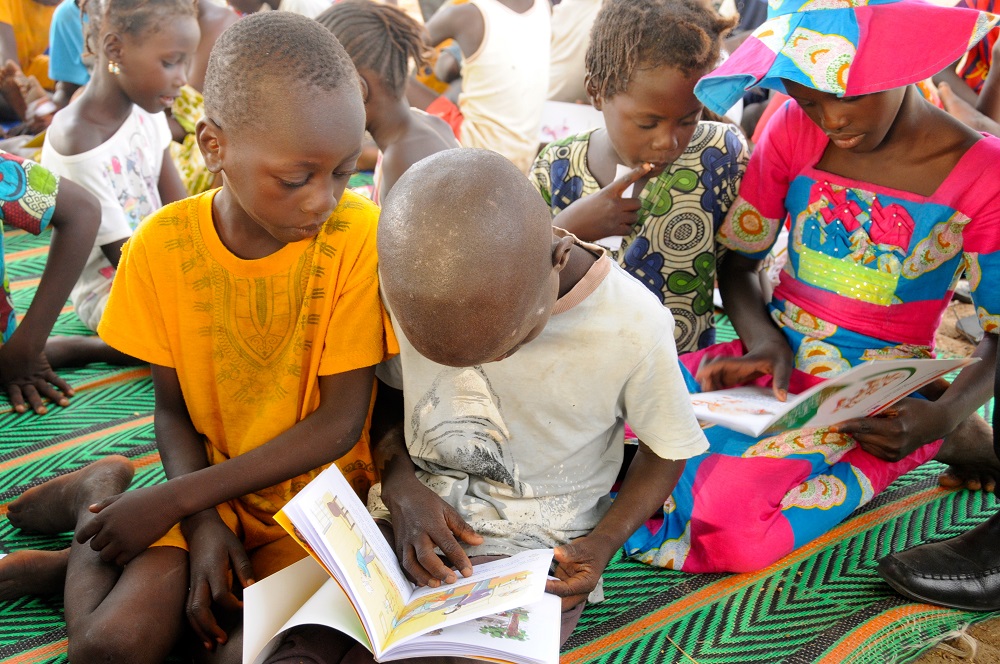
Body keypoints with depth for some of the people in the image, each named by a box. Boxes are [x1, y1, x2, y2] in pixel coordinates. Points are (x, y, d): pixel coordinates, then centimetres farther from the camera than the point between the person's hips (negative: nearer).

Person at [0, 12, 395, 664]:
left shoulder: (360, 235, -17)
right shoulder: (163, 245, -8)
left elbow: (340, 424, -15)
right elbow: (173, 409, 1)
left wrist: (176, 498, -15)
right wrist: (201, 524, -16)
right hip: (209, 488, 2)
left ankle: (86, 556, 2)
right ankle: (100, 493, 12)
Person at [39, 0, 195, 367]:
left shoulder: (146, 107, -5)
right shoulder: (75, 147, -27)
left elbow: (181, 210, -4)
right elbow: (124, 257, -21)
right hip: (111, 288, -8)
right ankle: (74, 349, -12)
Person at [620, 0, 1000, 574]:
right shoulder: (796, 130, 0)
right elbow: (738, 260, 7)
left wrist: (943, 417, -23)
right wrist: (764, 343, -13)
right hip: (777, 356, 5)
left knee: (731, 530, -27)